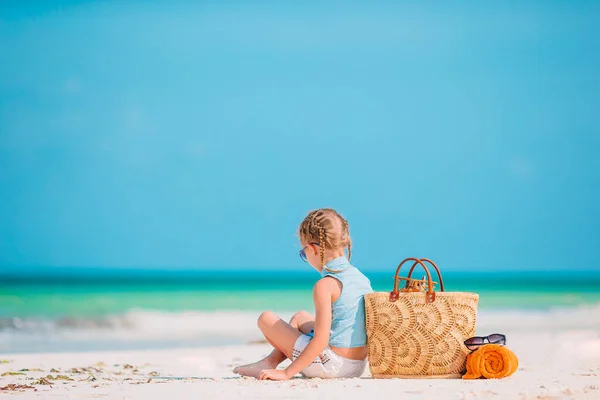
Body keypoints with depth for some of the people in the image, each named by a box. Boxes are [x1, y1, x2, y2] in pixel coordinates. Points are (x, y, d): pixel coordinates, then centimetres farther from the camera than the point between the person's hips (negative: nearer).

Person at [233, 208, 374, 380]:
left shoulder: (325, 285, -18)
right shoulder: (361, 276, 5)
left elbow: (320, 341, -23)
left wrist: (287, 373, -17)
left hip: (331, 365, -8)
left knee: (267, 318, 3)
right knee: (299, 317, 31)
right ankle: (269, 361, 30)